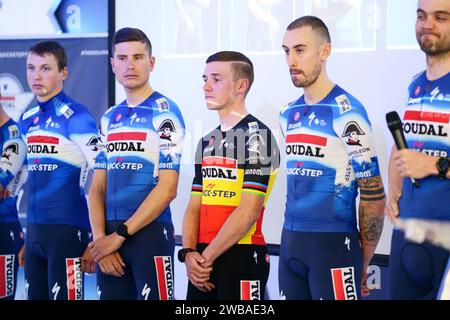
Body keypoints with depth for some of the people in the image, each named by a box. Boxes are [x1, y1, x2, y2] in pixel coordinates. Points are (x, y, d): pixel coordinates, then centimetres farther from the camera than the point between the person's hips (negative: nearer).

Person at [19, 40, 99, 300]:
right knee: (35, 295, 11)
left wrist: (96, 240, -13)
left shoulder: (76, 118, -9)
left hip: (68, 229, -7)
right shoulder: (27, 121, 12)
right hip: (34, 230, 7)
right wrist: (30, 232, 19)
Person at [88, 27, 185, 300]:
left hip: (150, 232, -6)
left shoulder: (165, 113, -6)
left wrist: (120, 235, -11)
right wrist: (100, 238, -3)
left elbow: (167, 188, -12)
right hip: (110, 237, 6)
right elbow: (98, 187, 12)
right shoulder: (109, 119, 13)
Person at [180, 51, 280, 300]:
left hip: (242, 255, -7)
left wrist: (206, 257, -13)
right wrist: (189, 253, -4)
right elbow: (195, 206, 12)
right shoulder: (207, 141, 15)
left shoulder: (256, 135, -9)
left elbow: (249, 212, -16)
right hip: (203, 260, 7)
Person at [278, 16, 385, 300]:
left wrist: (363, 263, -5)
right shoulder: (288, 115, 10)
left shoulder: (347, 113, -11)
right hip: (290, 240, 7)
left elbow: (374, 196, -10)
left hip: (333, 243, -7)